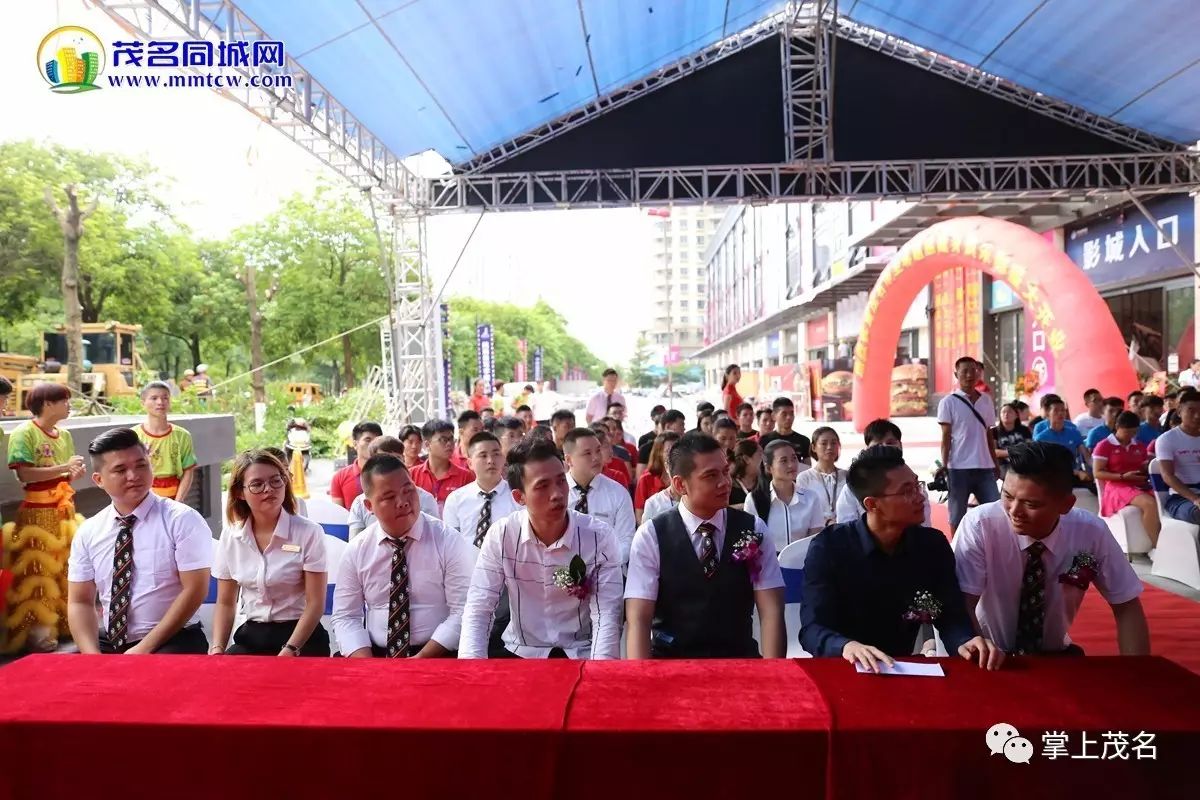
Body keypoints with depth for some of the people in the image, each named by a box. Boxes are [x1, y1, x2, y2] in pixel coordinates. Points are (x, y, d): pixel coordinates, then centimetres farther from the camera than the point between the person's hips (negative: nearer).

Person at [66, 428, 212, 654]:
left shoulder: (182, 520, -7)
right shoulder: (87, 533, 6)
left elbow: (194, 590, -12)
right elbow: (80, 602, 5)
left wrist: (145, 648, -16)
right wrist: (93, 656, -12)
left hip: (172, 642, -5)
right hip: (110, 644, 5)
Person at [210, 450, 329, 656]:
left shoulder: (309, 533, -9)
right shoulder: (230, 536, 4)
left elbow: (315, 603, -10)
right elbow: (225, 602, 11)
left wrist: (289, 651, -19)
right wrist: (217, 647, -5)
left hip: (301, 638, -4)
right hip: (251, 637, 4)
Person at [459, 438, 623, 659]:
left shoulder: (600, 536, -12)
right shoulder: (501, 535, -9)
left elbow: (607, 616, -14)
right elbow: (478, 610, -9)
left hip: (580, 653, -1)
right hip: (520, 651, 1)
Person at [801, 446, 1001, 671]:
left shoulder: (934, 544, 1)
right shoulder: (829, 547, -13)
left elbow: (951, 618, -1)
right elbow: (812, 629, -18)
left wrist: (965, 643, -24)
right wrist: (847, 646, -39)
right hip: (842, 670, -4)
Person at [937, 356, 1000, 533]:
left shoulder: (986, 401, 10)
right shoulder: (948, 402, -3)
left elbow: (988, 435, 16)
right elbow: (946, 437, -5)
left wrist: (995, 464, 16)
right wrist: (944, 467, -11)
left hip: (984, 467, 4)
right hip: (959, 468, -4)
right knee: (957, 515, 6)